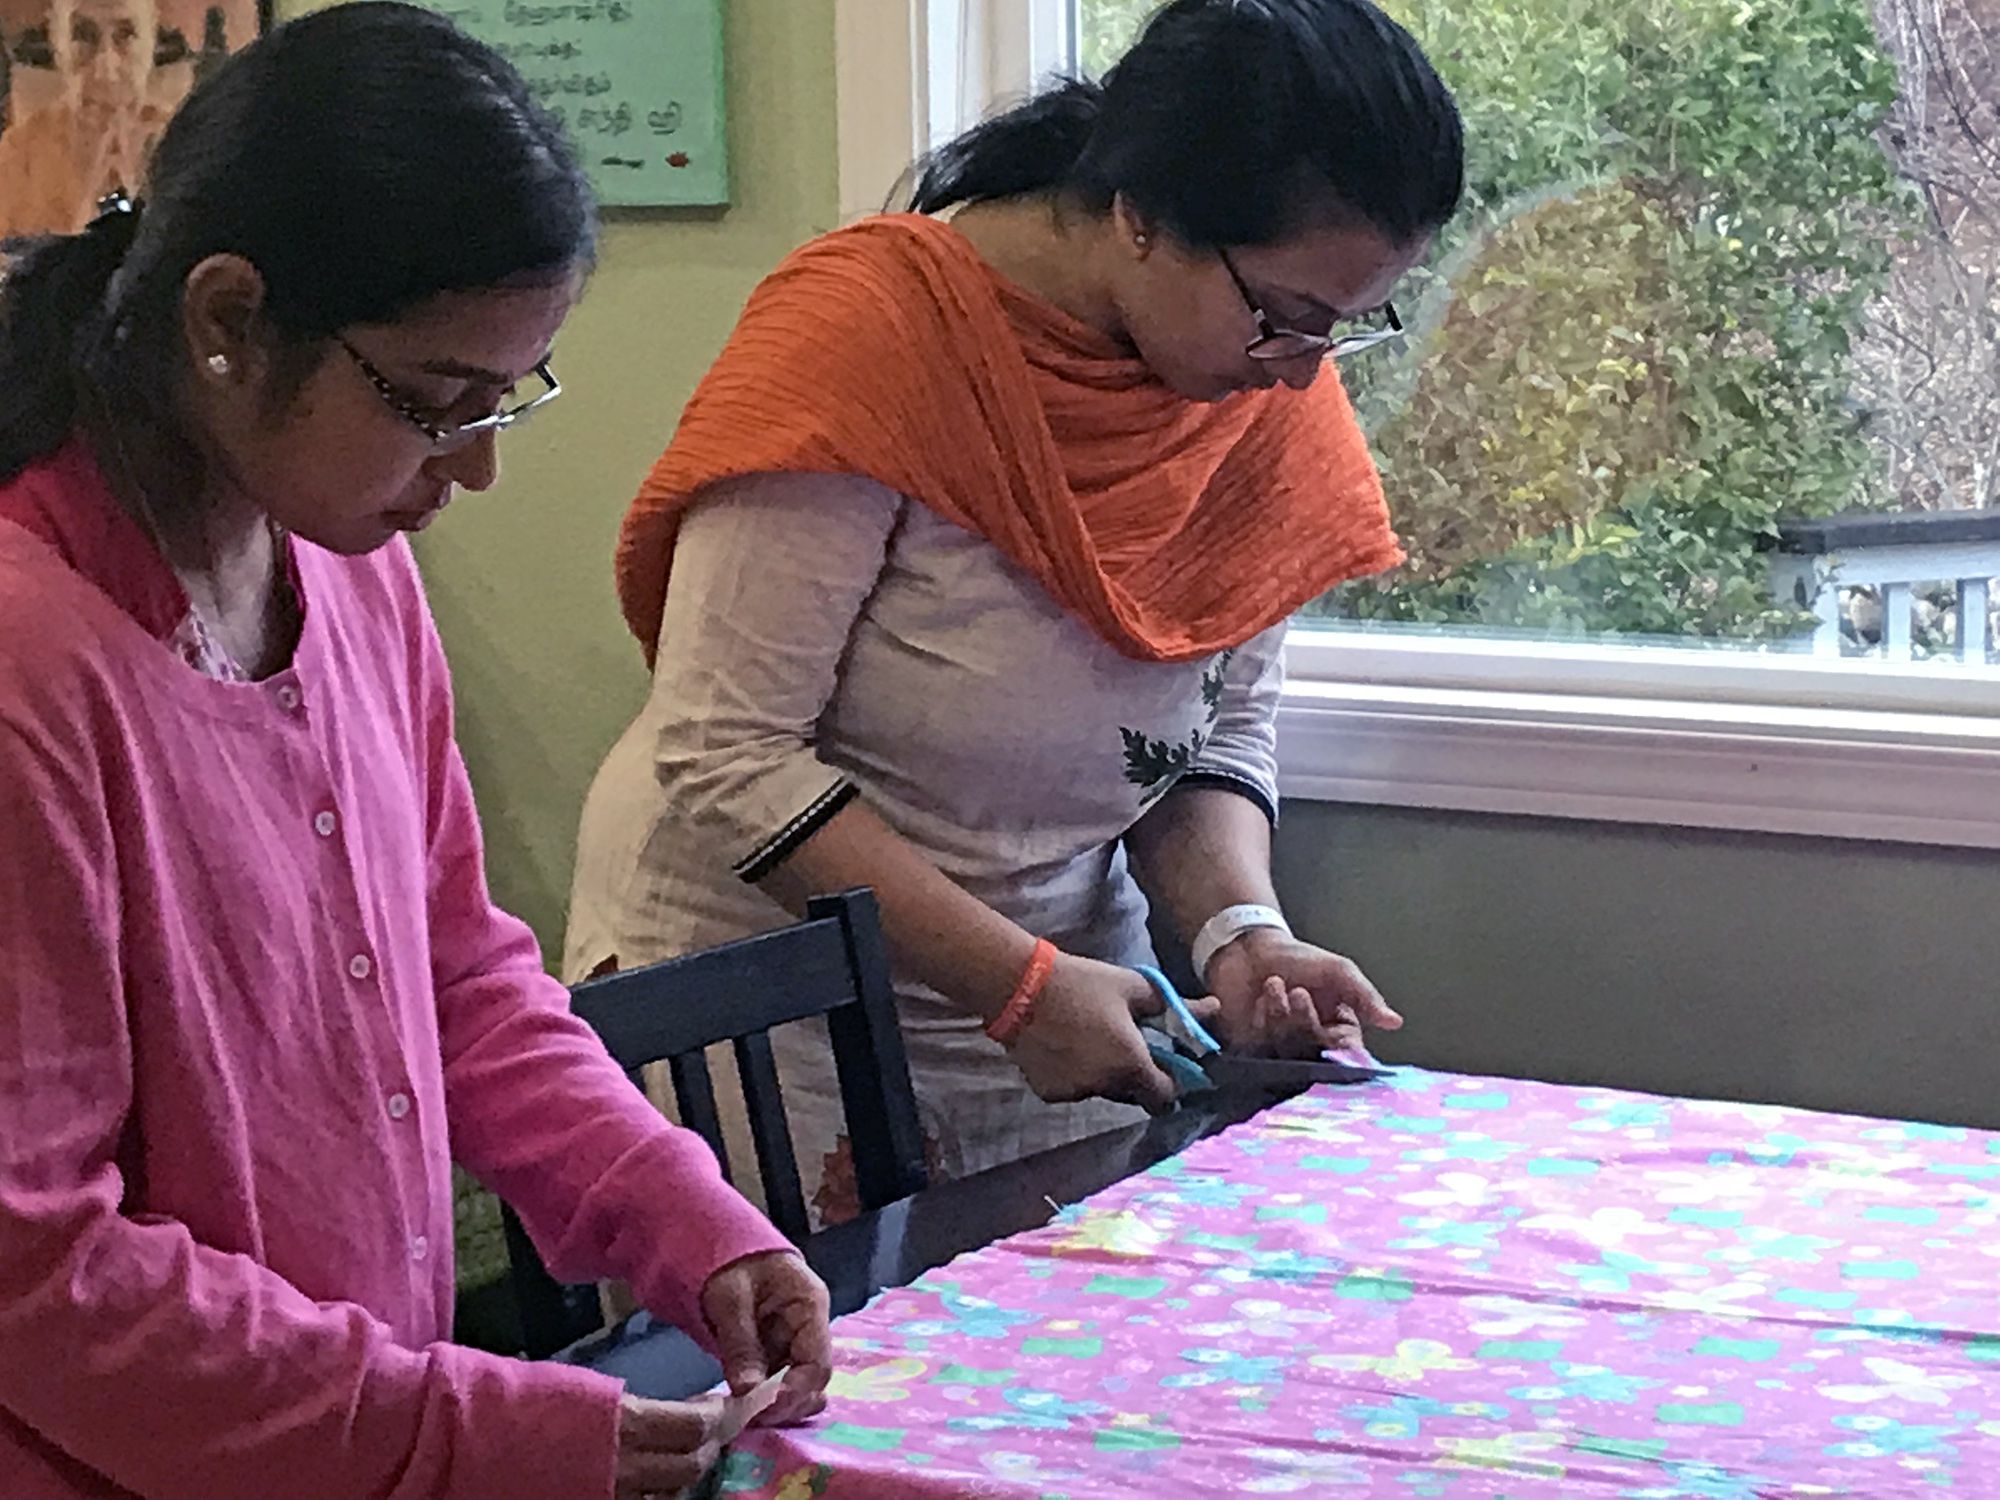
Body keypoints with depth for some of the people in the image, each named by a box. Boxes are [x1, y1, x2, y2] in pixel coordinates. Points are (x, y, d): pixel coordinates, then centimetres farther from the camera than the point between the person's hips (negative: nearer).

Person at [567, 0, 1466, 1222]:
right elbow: (724, 758, -23)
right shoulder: (874, 332, -22)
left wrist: (1238, 928, -13)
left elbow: (1227, 727, 7)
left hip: (1051, 993, 6)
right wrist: (1019, 981, -23)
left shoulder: (1278, 388, -3)